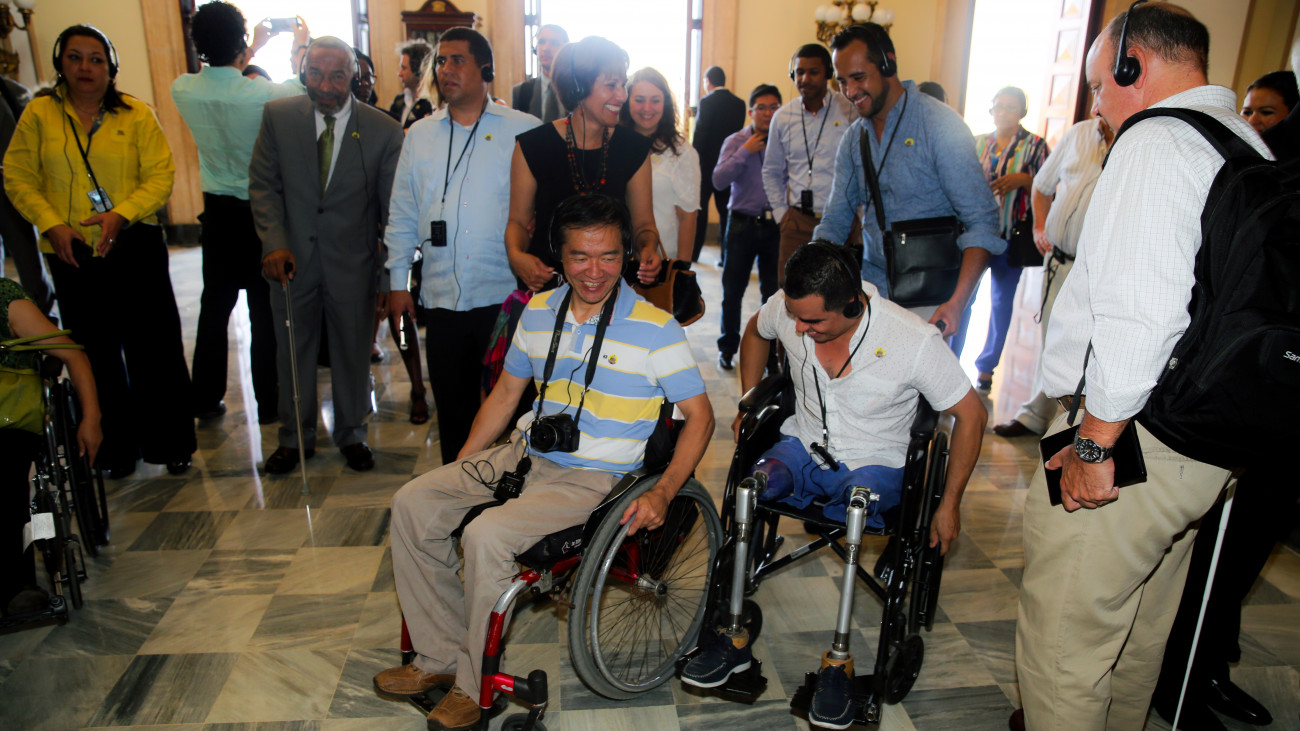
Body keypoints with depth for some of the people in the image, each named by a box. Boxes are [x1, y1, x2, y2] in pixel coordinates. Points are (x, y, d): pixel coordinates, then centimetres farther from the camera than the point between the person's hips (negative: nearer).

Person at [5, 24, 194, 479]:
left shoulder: (136, 114, 3)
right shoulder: (38, 114, 5)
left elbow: (161, 176, -2)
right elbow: (19, 178, 6)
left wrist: (120, 214, -15)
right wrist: (51, 224, -8)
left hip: (135, 247, -1)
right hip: (71, 253, 1)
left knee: (155, 347, 1)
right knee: (97, 354, 9)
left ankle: (170, 443, 16)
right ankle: (117, 447, 23)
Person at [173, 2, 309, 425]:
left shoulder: (183, 90, -6)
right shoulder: (263, 93, -20)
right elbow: (303, 85, 1)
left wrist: (253, 49, 27)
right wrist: (301, 44, 17)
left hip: (217, 211, 4)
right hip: (261, 214, -4)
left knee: (215, 305, 15)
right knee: (265, 310, 4)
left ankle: (206, 400, 24)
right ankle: (268, 403, 13)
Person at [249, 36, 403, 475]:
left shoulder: (383, 130, -7)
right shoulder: (278, 116, -2)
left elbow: (392, 206, -3)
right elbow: (263, 184, 1)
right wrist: (274, 242, -13)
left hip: (352, 261, -1)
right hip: (292, 258, 2)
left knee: (353, 351, 11)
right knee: (293, 351, 13)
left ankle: (351, 434, 32)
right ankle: (295, 437, 33)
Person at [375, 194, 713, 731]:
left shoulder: (655, 329, -11)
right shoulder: (539, 312, 6)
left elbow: (699, 415, -9)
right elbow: (506, 392, 16)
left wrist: (662, 493, -21)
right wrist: (457, 472, 14)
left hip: (595, 476, -6)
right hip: (523, 455, 7)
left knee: (486, 535, -27)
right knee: (412, 503, -4)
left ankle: (477, 684, -3)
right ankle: (441, 656, 7)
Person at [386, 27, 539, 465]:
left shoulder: (523, 130, 1)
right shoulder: (419, 135, 13)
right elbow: (402, 215, 15)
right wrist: (398, 282, 11)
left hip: (507, 296, -3)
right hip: (443, 298, 3)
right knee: (453, 410, 12)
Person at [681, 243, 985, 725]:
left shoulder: (915, 340, -20)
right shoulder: (787, 308, -10)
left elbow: (970, 414, -8)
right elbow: (755, 332, 16)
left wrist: (949, 504, -6)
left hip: (875, 463, -3)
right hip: (803, 447, 3)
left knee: (854, 509, -37)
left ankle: (839, 663, -18)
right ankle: (738, 638, -13)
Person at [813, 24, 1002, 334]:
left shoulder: (940, 125, -10)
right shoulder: (853, 139, 8)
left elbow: (982, 221, -14)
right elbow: (835, 220, 13)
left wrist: (957, 302, -25)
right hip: (871, 285, 5)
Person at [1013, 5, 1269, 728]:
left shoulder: (1156, 142, -14)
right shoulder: (1252, 147, 15)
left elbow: (1140, 313, -25)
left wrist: (1095, 443, -18)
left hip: (1127, 441, -10)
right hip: (1209, 442, 10)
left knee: (1064, 637, 2)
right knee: (1141, 631, 25)